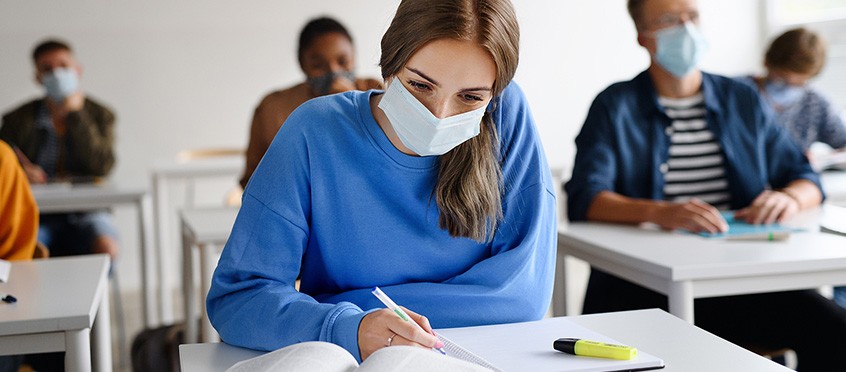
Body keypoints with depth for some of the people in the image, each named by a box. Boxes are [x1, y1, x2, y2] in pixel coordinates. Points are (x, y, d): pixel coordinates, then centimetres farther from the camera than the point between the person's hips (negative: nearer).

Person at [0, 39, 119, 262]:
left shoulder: (100, 115, 9)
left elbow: (103, 168, -6)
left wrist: (75, 114, -7)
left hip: (86, 210, 0)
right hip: (37, 214, 0)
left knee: (106, 248, -31)